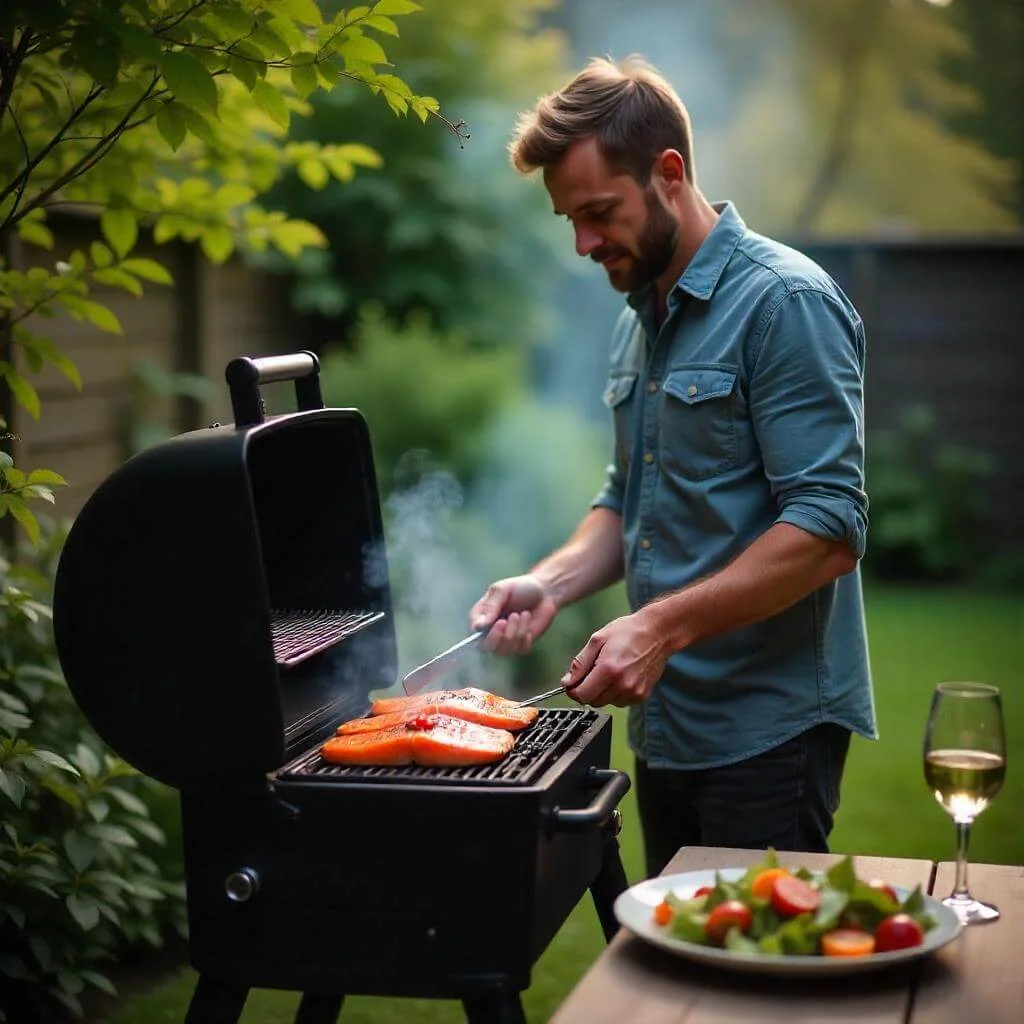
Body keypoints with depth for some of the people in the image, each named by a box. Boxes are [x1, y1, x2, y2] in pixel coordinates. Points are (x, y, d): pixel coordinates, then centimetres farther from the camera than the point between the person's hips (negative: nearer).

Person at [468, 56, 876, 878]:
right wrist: (552, 583, 1)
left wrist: (662, 625, -25)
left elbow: (828, 530, -20)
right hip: (666, 723, 8)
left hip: (766, 727, -8)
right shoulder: (639, 322, 13)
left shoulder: (784, 302, -14)